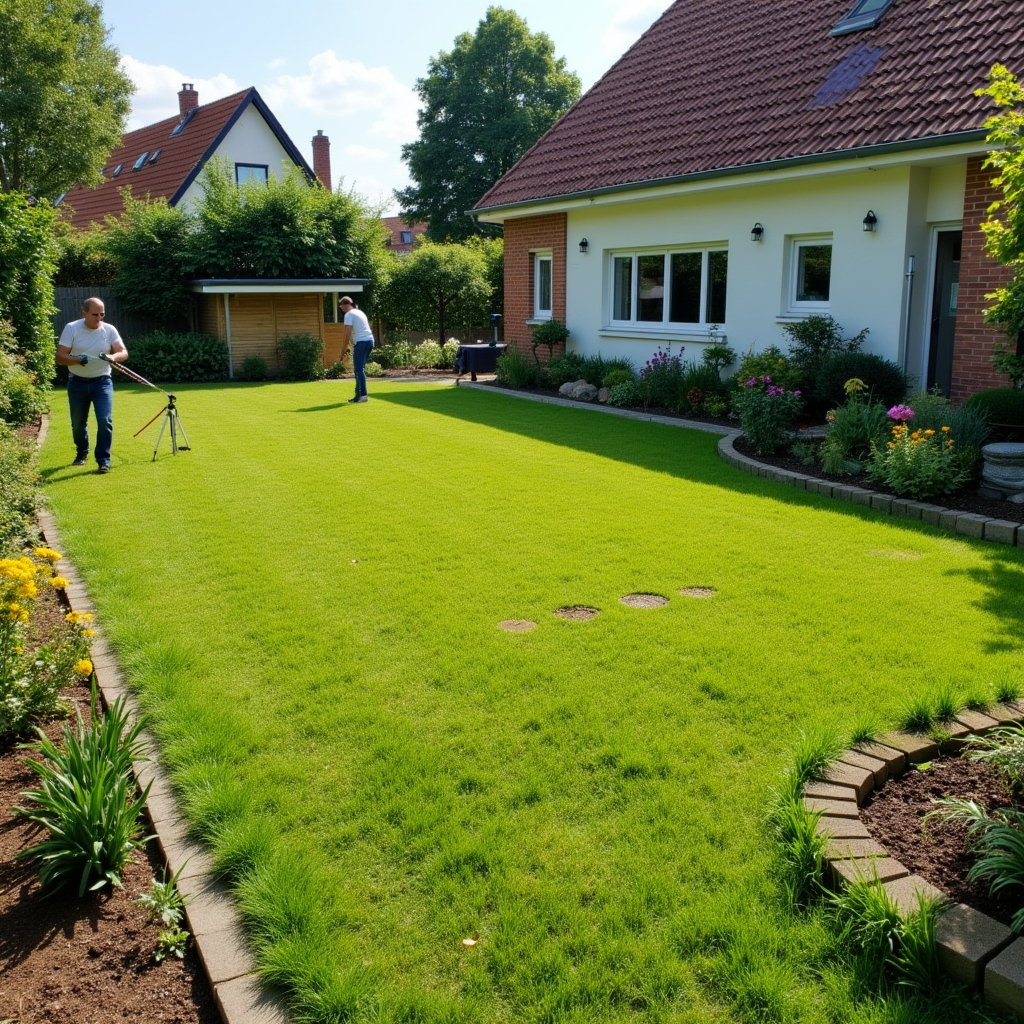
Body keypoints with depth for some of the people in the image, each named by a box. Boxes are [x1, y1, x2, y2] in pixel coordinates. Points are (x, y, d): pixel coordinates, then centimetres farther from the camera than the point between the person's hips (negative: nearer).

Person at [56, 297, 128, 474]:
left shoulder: (109, 330, -5)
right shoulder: (71, 328, -8)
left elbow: (124, 353, -11)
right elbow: (60, 357, -11)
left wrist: (113, 357, -34)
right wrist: (78, 360, -30)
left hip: (102, 381, 0)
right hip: (77, 382, 1)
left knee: (105, 420, -13)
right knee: (78, 422, 13)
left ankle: (103, 460, -6)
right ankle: (82, 453, 37)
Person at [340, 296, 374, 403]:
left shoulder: (349, 315, -6)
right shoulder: (360, 312, 21)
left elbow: (348, 332, -14)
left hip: (361, 342, -9)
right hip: (369, 340, 9)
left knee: (359, 369, -5)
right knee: (360, 369, 14)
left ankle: (362, 395, -8)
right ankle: (359, 393, 17)